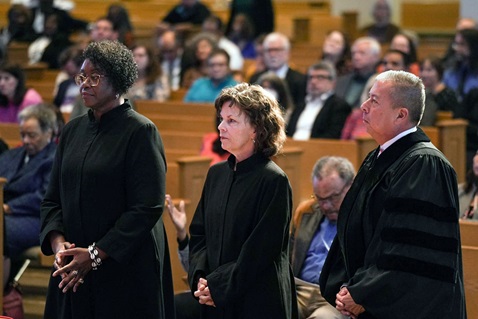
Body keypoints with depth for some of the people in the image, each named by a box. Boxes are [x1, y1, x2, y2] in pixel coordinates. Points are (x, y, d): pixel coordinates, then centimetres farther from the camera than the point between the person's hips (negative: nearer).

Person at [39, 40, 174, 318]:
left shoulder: (141, 132, -9)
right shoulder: (73, 130, 10)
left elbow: (148, 208, -15)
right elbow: (53, 198, 12)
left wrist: (96, 254, -17)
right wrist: (57, 241, -8)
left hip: (126, 269, -6)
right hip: (72, 267, 6)